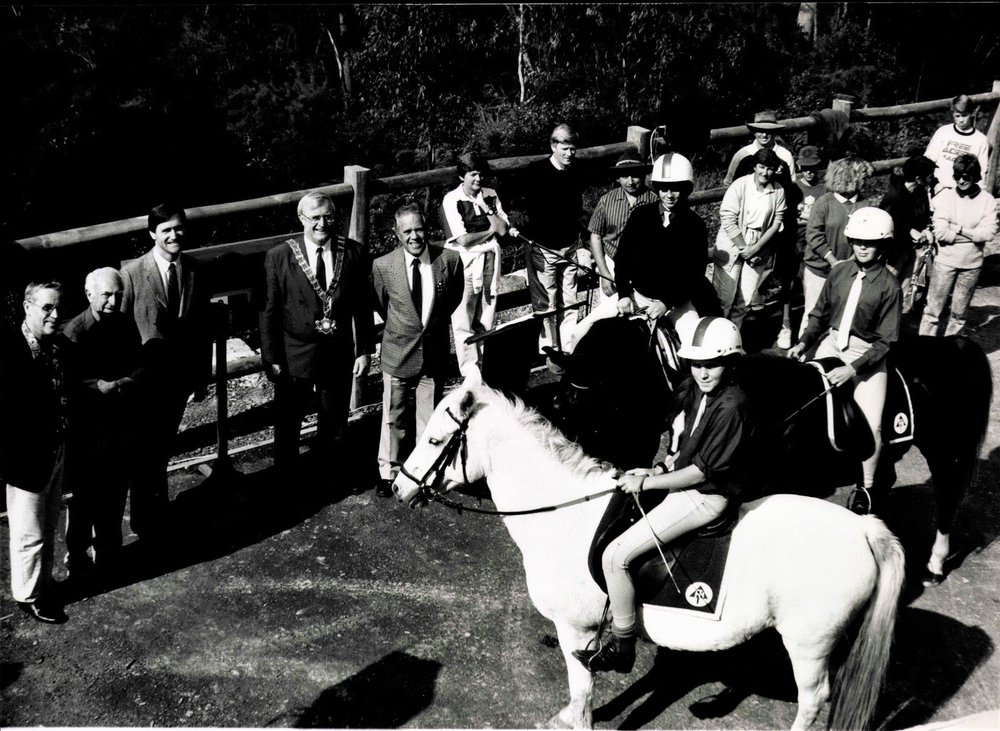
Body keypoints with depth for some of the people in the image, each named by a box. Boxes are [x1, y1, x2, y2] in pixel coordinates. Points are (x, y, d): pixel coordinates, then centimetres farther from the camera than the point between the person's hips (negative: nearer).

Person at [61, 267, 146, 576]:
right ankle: (77, 556, 27)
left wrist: (119, 385, -15)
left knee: (115, 493, 18)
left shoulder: (125, 325, 2)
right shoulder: (74, 332, -15)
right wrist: (99, 387, -28)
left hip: (120, 424, 5)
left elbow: (141, 368, 3)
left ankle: (108, 550, 36)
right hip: (87, 429, -5)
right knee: (85, 496, 9)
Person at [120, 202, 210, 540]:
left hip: (180, 375, 4)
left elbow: (202, 327, 3)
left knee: (164, 445, 20)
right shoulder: (132, 272, -14)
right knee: (145, 448, 9)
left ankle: (157, 501, 41)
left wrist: (202, 374, 4)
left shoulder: (194, 271, -2)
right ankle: (143, 516, 27)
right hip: (146, 375, -3)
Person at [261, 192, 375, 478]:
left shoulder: (354, 253, -3)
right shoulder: (279, 257, -9)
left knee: (335, 422, 17)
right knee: (287, 421, 12)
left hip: (339, 354, 2)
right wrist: (271, 358, -9)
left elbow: (363, 306, 1)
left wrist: (365, 350, -1)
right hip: (295, 355, -2)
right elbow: (269, 312, -7)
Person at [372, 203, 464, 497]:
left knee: (429, 417, 14)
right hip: (398, 353, -1)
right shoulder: (382, 266, -12)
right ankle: (388, 473, 28)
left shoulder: (450, 259, -10)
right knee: (394, 418, 10)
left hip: (435, 353, 1)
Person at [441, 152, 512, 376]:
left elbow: (504, 229, -2)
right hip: (465, 262, -5)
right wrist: (491, 230, -3)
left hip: (490, 258, 5)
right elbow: (463, 240, -16)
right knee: (464, 321, -1)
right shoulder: (452, 200, -10)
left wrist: (485, 207, -9)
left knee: (486, 318, 12)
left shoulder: (490, 196, 6)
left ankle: (484, 364, 24)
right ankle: (470, 372, 7)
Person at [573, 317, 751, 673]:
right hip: (688, 481, 10)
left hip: (705, 498, -10)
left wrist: (647, 483, -17)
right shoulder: (697, 390, 4)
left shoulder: (731, 406, -23)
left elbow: (702, 470, -22)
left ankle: (622, 647, -1)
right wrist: (659, 469, 1)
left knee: (615, 556, -16)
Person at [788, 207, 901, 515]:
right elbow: (819, 313, 13)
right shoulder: (839, 272, 1)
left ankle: (866, 486, 8)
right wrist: (804, 342, -2)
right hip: (832, 343, 4)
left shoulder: (889, 286, -9)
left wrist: (852, 369, -20)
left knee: (871, 424, -14)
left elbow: (886, 340, -10)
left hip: (868, 354, -4)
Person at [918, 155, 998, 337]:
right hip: (945, 262, -1)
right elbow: (940, 233, -13)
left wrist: (959, 229, -15)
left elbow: (989, 233, -11)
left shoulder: (987, 200, -2)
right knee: (933, 309, 1)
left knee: (959, 313, 11)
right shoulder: (945, 196, -5)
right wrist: (973, 234, -12)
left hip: (972, 264, 1)